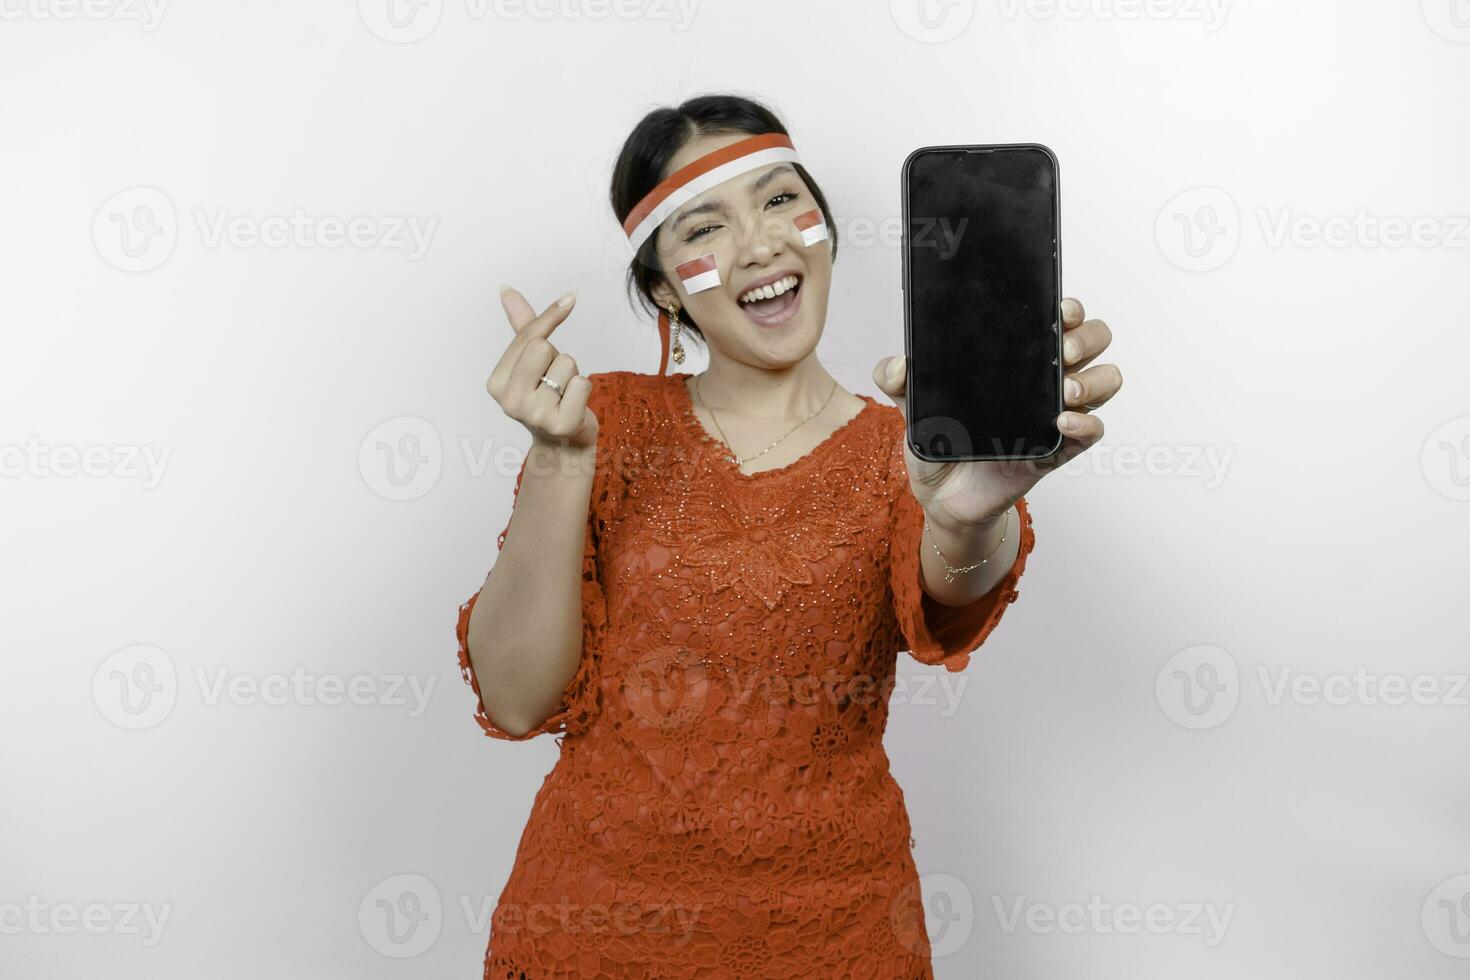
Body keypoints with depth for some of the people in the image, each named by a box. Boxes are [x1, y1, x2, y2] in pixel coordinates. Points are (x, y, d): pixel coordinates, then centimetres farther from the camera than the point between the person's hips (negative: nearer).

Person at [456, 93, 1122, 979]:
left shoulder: (905, 451, -3)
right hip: (596, 907, 0)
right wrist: (562, 459, -24)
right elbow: (517, 699, -11)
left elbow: (951, 602, -26)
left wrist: (967, 514, -48)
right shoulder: (612, 420, -3)